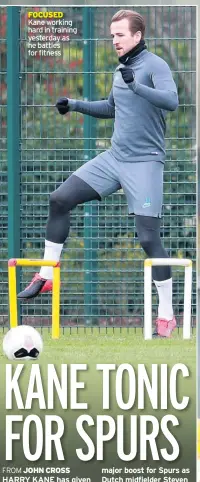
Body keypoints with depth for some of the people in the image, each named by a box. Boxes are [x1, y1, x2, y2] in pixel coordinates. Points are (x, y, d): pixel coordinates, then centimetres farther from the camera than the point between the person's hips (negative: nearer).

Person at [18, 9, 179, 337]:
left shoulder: (155, 66, -11)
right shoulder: (121, 70, 13)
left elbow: (171, 101, -29)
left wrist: (136, 85, -40)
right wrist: (75, 105, 19)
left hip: (145, 162, -8)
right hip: (114, 158, 8)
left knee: (149, 237, -11)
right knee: (60, 200, -1)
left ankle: (166, 316, -3)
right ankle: (47, 276, 10)